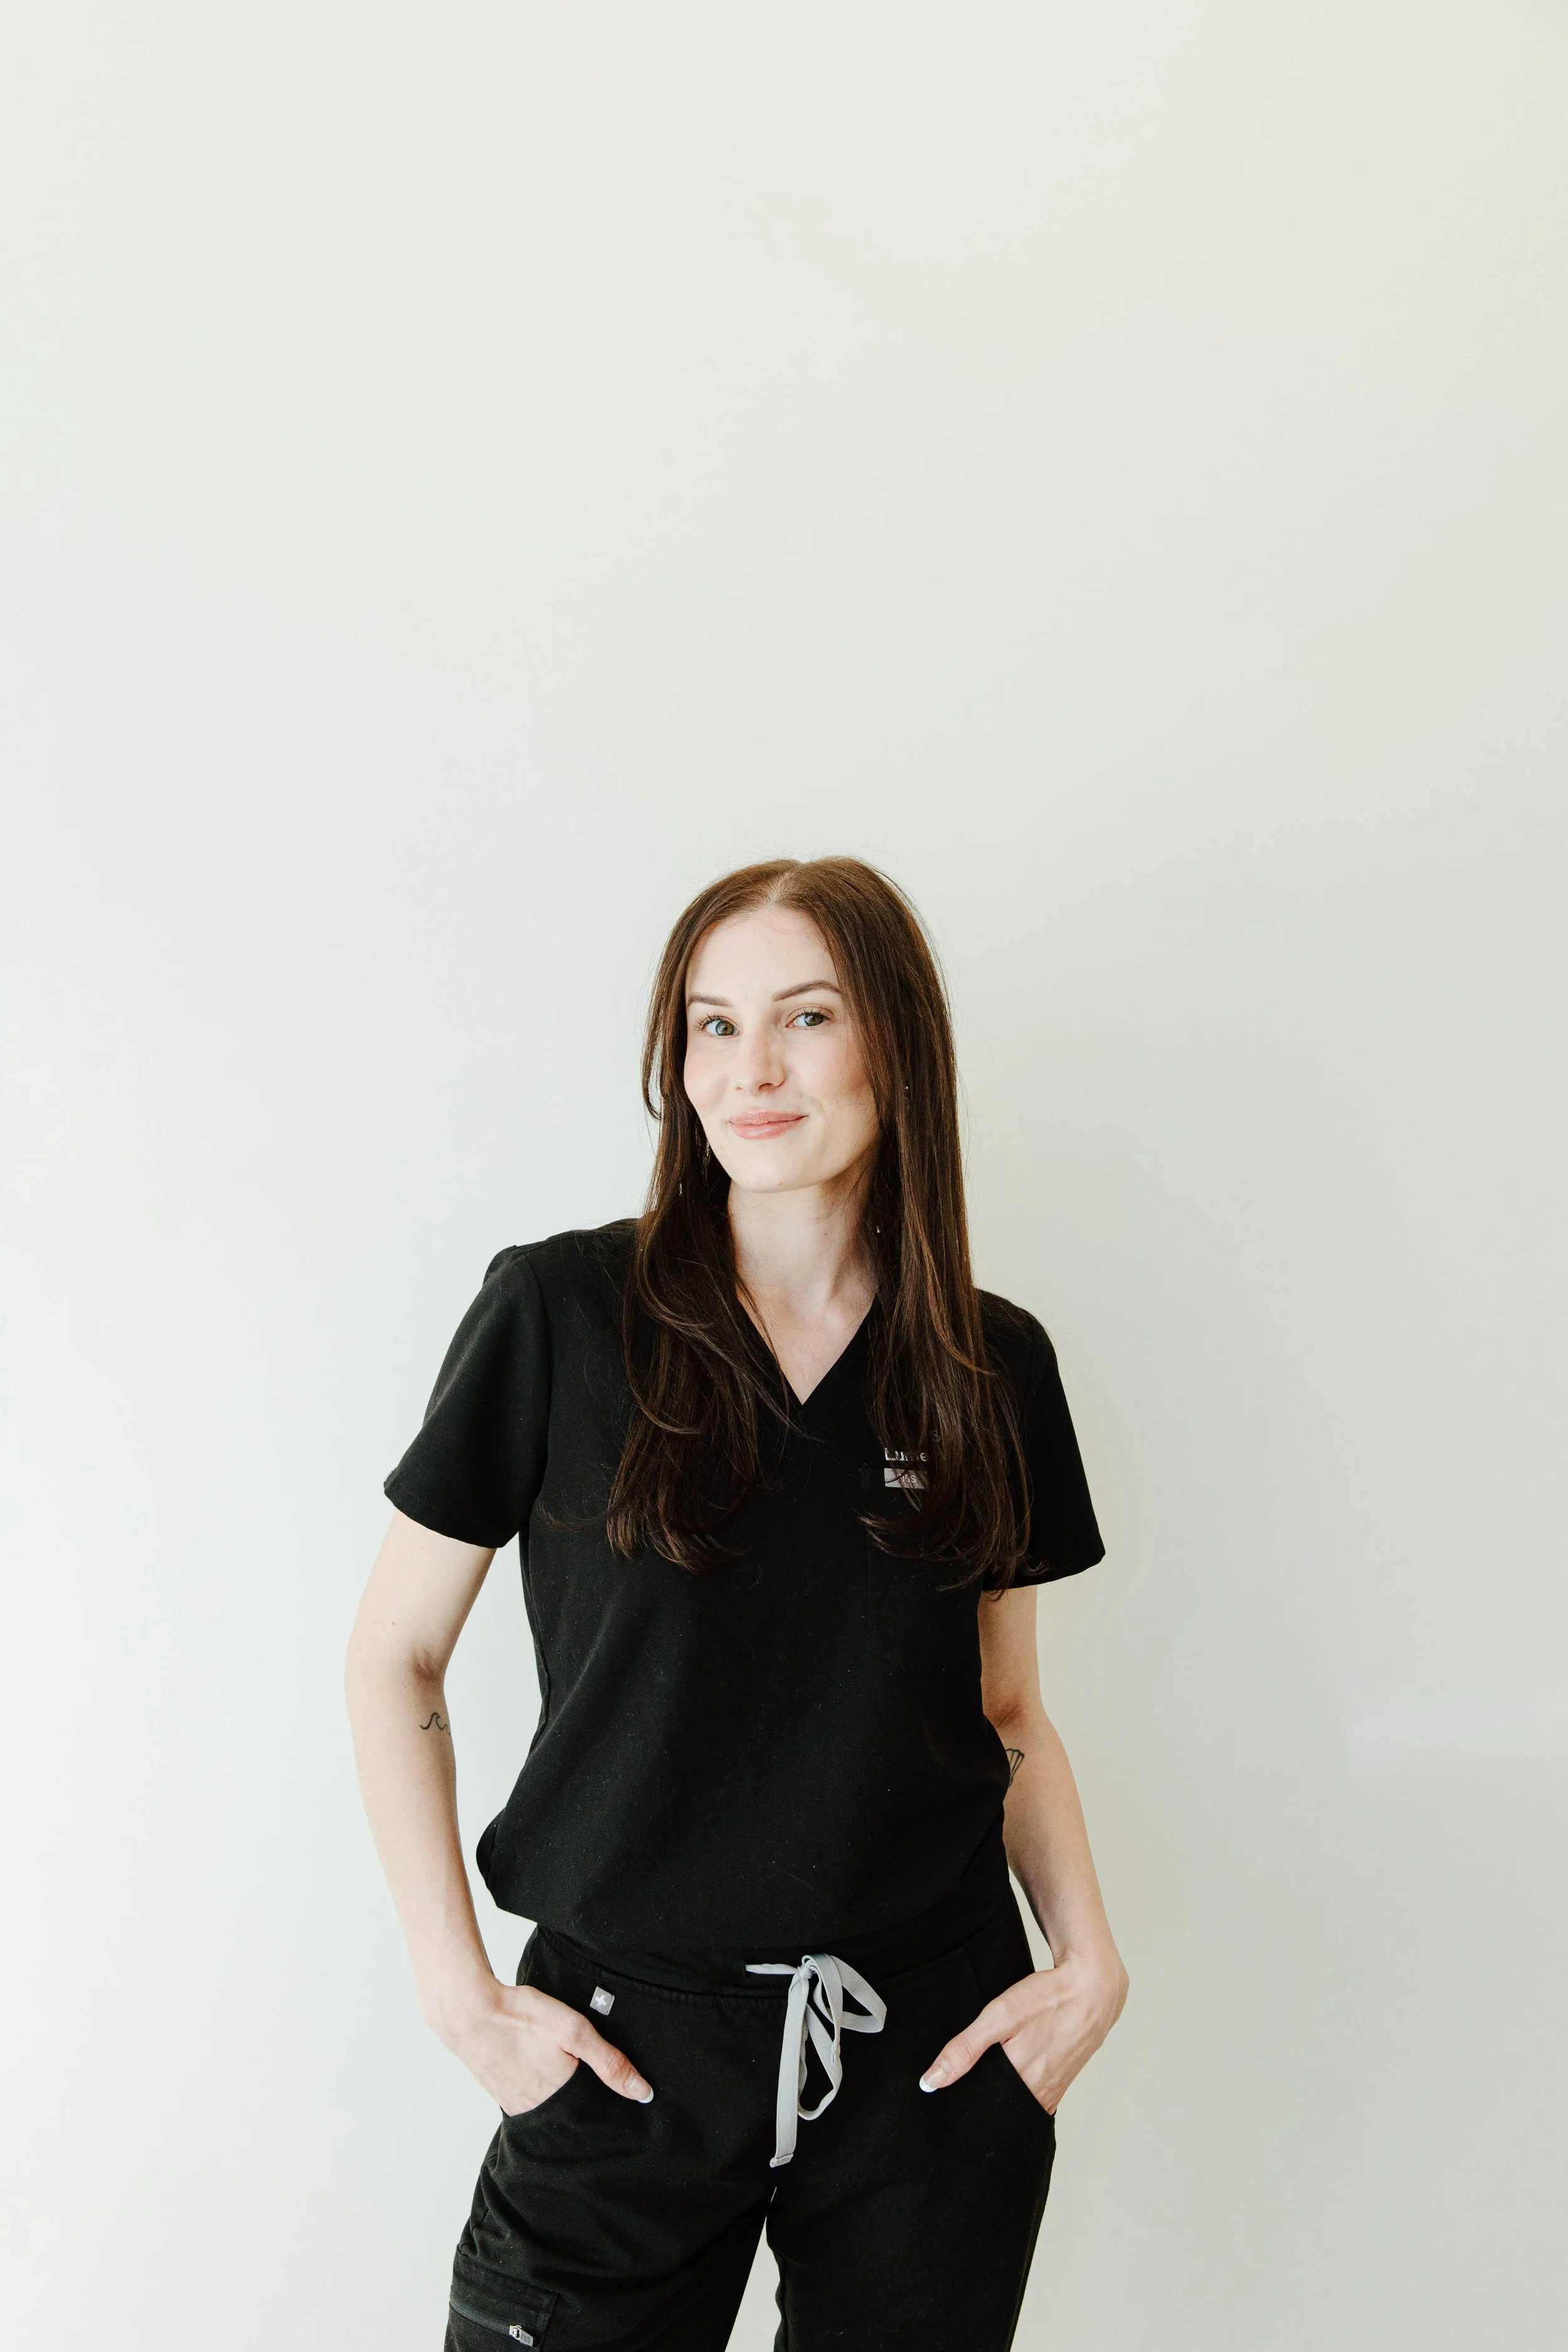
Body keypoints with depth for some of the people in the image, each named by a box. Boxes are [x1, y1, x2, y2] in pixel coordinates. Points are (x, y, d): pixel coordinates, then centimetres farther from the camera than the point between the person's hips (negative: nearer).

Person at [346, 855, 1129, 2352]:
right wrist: (459, 1992, -7)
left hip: (935, 2050, 3)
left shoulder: (994, 1366, 0)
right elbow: (394, 1663, -3)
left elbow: (1006, 1715, 9)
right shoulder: (559, 1316, -10)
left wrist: (1090, 1954, -5)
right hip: (625, 2046, -2)